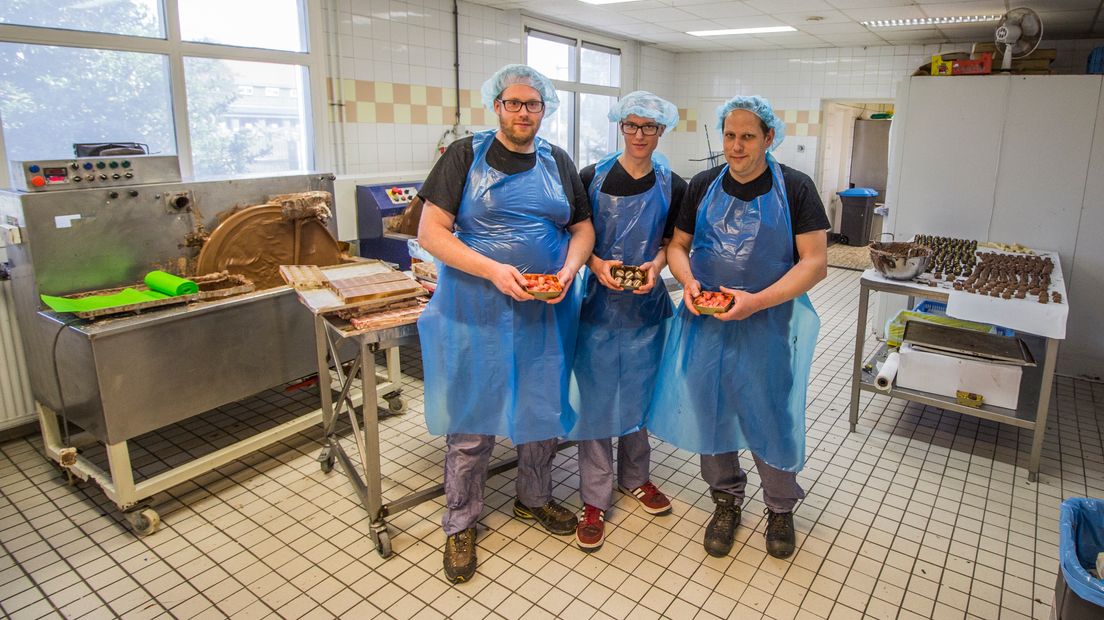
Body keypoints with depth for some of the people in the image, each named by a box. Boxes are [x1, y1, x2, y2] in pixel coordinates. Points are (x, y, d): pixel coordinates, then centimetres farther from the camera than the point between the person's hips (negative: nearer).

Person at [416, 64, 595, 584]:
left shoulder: (557, 163, 9)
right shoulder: (465, 156, -4)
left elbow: (582, 226, 13)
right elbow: (431, 232, -10)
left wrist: (570, 269, -9)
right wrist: (494, 271, -22)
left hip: (545, 315, 4)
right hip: (475, 314, -4)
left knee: (541, 410, 16)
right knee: (471, 422, 5)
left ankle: (533, 498, 41)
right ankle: (461, 524, 27)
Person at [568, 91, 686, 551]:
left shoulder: (672, 186, 2)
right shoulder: (593, 178, -3)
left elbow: (673, 242, 9)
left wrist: (655, 265, -12)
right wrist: (597, 264, -18)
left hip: (646, 303, 2)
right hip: (599, 300, -2)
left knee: (638, 391, 14)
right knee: (594, 397, 2)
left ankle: (634, 477, 36)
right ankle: (594, 500, 15)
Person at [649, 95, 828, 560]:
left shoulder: (794, 188, -5)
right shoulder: (703, 186, 5)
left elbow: (815, 263, -10)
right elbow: (678, 246, 11)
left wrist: (756, 301, -21)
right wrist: (688, 281, -10)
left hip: (768, 324, -3)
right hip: (706, 320, 3)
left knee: (772, 416, 7)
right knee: (711, 410, 10)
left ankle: (780, 507, 33)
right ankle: (727, 499, 33)